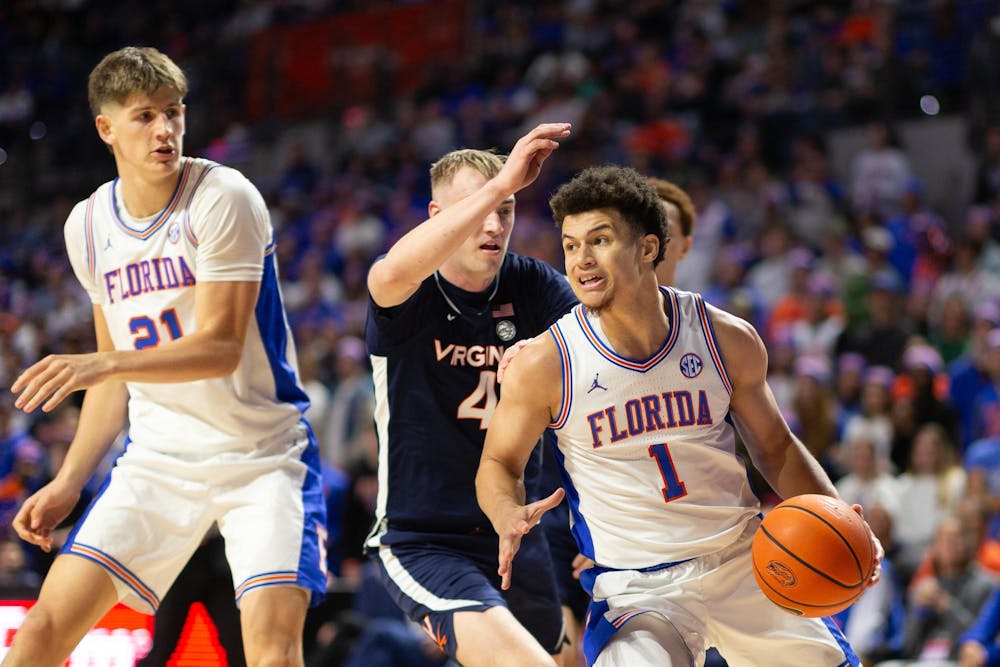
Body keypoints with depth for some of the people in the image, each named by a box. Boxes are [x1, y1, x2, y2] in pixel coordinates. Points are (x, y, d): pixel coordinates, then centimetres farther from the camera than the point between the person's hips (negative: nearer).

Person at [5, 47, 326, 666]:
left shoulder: (223, 198, -13)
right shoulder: (88, 225, 6)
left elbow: (220, 348, -21)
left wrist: (96, 364, -32)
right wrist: (69, 483, 10)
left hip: (262, 454, -5)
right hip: (157, 459, 5)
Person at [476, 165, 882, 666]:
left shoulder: (728, 340, -6)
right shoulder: (544, 364, -13)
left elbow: (774, 446, 8)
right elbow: (498, 465, 1)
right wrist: (508, 516, -22)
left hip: (743, 562, 3)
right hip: (635, 588, -3)